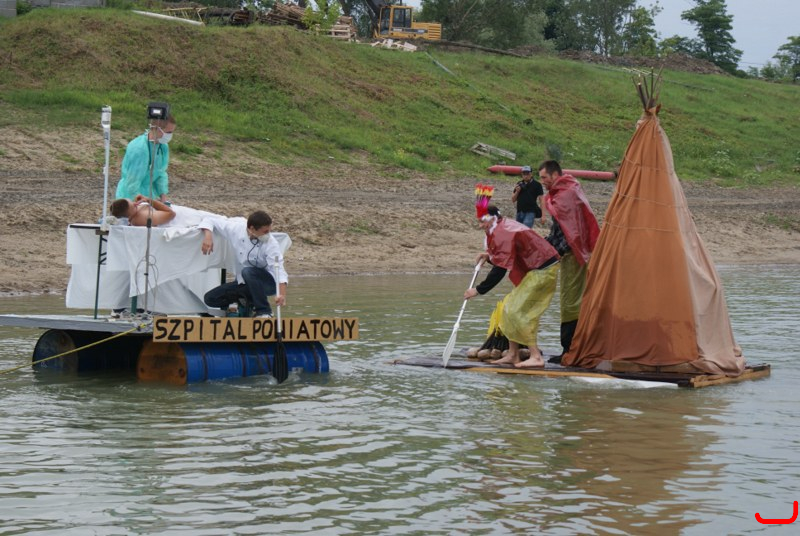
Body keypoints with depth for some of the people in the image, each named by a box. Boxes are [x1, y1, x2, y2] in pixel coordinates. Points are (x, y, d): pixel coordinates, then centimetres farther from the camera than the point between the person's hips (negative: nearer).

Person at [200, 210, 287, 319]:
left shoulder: (271, 244, -23)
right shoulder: (236, 228, -14)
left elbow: (278, 269, -33)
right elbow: (211, 221, -1)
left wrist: (282, 294, -49)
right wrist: (207, 235, -24)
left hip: (267, 283, -4)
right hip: (242, 283, 4)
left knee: (248, 272, -37)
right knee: (210, 298, -8)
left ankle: (264, 311, -22)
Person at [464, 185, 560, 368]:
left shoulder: (502, 234, -20)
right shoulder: (506, 226, 11)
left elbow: (499, 271, -23)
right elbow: (509, 257, 20)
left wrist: (478, 290, -18)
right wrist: (490, 257, 7)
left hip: (542, 272, -10)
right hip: (539, 270, 10)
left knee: (517, 311, -11)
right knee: (511, 307, 12)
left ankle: (536, 356, -13)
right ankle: (513, 355, 15)